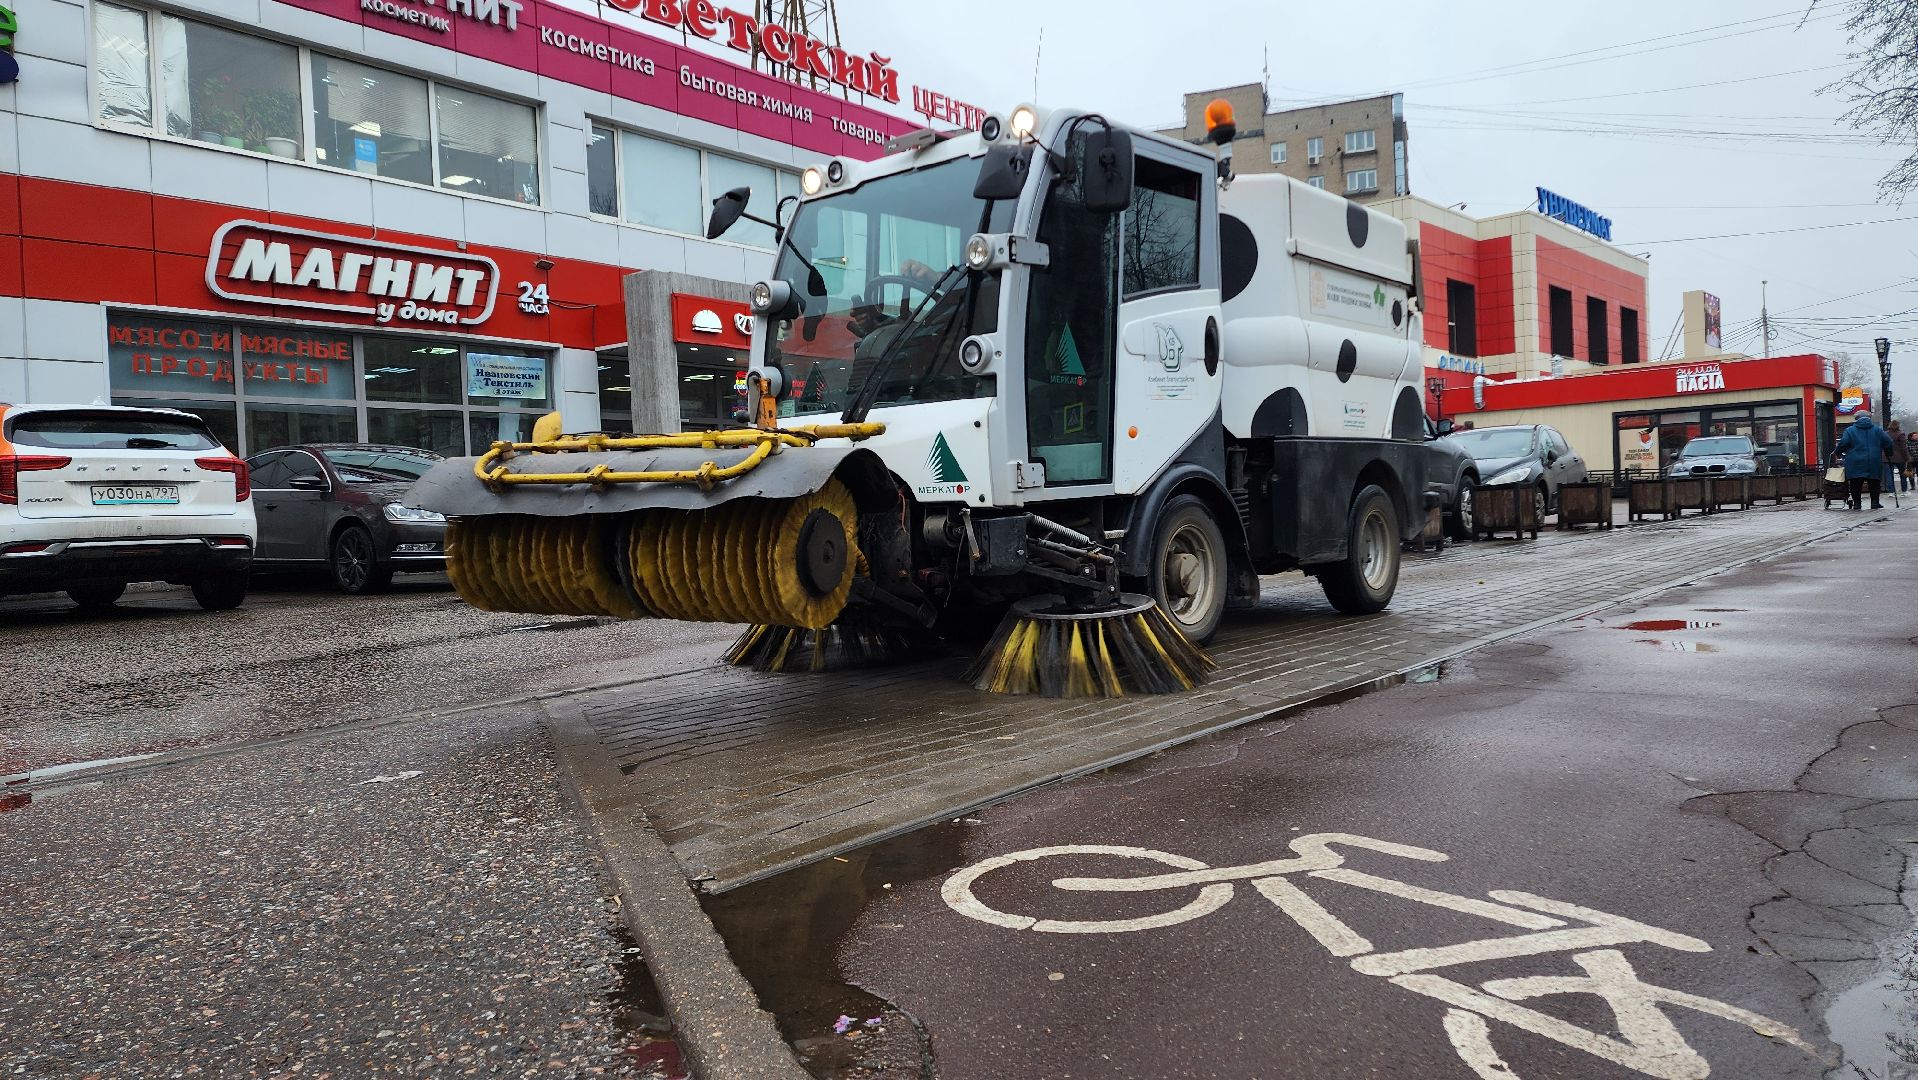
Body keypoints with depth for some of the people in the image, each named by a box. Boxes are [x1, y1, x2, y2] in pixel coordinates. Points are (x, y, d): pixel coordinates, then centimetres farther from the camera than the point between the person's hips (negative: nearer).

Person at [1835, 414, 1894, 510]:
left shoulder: (1850, 430, 2)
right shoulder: (1878, 430, 9)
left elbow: (1843, 444, -9)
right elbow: (1888, 443, 5)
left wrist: (1838, 453, 7)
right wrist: (1888, 454, 21)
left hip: (1855, 463, -2)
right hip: (1874, 463, 2)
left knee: (1856, 485, 4)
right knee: (1874, 484, 12)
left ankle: (1856, 503, 1)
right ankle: (1875, 503, 12)